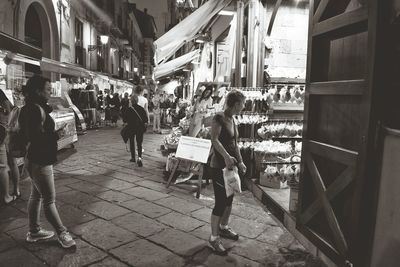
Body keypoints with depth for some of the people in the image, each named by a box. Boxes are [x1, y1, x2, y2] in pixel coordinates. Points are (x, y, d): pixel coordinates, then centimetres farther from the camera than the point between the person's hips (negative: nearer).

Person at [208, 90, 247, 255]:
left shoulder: (232, 119, 10)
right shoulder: (219, 118, -15)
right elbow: (214, 140, -29)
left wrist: (240, 161, 17)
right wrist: (226, 156, -41)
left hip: (231, 164, 9)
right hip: (219, 166, -9)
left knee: (229, 199, 18)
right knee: (220, 202, -5)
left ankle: (223, 228, 38)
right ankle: (213, 239, 8)